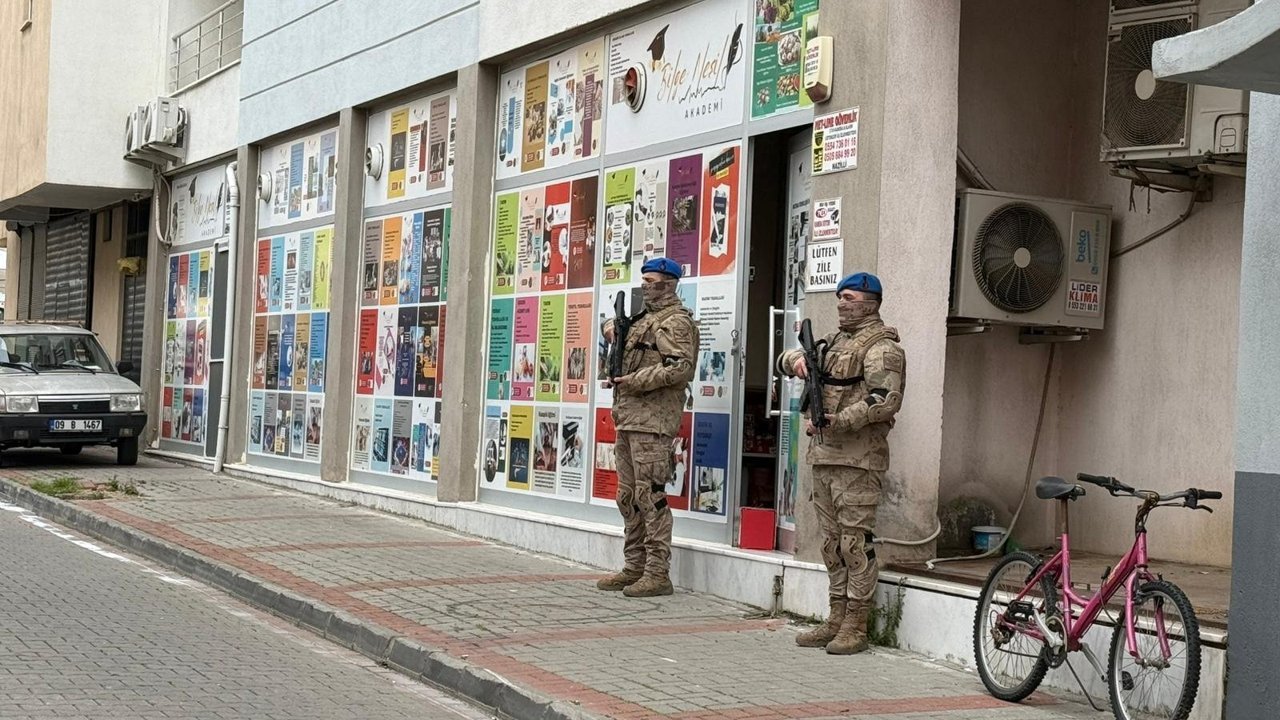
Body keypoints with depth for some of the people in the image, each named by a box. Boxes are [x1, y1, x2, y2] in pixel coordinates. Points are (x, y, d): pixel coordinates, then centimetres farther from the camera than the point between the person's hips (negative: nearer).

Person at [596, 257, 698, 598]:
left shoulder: (675, 321, -7)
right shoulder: (644, 317, 22)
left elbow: (679, 368, -19)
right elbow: (615, 324, 40)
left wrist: (634, 381, -17)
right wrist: (612, 326, 17)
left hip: (652, 419, -10)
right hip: (627, 417, 10)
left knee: (650, 495, -12)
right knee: (629, 497, 12)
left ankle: (658, 573, -10)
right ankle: (634, 567, 19)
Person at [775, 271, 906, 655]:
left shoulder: (881, 347, -7)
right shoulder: (836, 341, 22)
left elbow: (886, 401, -19)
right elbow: (784, 360, 27)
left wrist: (835, 421, -23)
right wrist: (797, 359, 2)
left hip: (858, 458, -9)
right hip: (824, 455, 9)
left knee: (855, 541, -8)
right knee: (832, 541, 12)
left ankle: (856, 626, -5)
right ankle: (837, 618, 18)